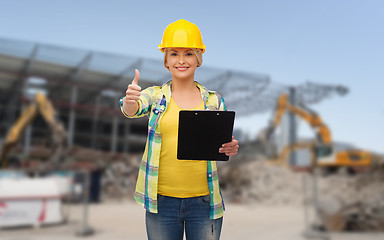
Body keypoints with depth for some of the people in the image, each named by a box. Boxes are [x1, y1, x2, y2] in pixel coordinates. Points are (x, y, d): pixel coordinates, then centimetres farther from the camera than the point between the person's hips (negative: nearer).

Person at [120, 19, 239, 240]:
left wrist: (231, 149, -17)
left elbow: (223, 144, 6)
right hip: (162, 201, 0)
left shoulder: (214, 100, 5)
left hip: (204, 201, 1)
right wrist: (129, 101, -38)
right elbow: (133, 110, -15)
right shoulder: (156, 96, 3)